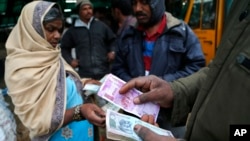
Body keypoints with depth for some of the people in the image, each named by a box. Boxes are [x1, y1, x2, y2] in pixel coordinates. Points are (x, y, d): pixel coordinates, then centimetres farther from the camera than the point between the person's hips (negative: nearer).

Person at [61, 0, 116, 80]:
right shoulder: (72, 30, 7)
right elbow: (64, 48, 17)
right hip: (84, 74, -1)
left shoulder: (101, 26, 10)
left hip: (104, 72, 2)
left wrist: (112, 52, 3)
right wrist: (70, 60, 3)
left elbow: (112, 40, 20)